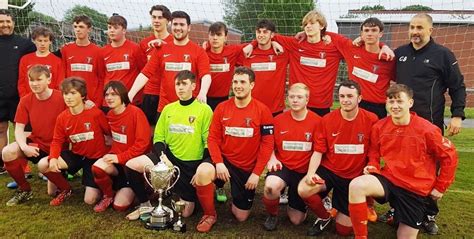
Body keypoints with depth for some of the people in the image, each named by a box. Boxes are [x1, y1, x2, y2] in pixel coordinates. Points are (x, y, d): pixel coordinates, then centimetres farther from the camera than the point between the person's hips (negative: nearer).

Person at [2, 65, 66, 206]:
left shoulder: (61, 98, -15)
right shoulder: (25, 101, -2)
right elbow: (19, 129, -3)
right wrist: (24, 147, -23)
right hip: (36, 143, 4)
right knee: (7, 152, -22)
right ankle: (25, 190, 1)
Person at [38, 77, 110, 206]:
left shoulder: (96, 113, -18)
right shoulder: (61, 118, -4)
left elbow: (111, 132, -9)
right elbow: (57, 141, -1)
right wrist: (53, 158, -20)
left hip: (96, 157, -4)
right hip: (76, 155, 5)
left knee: (90, 200, -11)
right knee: (43, 165, -16)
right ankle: (65, 189, 10)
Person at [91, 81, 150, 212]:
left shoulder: (136, 113, -17)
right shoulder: (109, 115, 4)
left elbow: (142, 143, -20)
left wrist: (120, 157, -22)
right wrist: (113, 154, -1)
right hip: (117, 159, 5)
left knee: (120, 205, -11)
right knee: (97, 167, -28)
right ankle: (108, 195, 2)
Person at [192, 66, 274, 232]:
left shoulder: (262, 110, -9)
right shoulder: (222, 108, -3)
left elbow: (267, 144, -10)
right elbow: (213, 138, -3)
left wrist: (256, 173, -14)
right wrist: (219, 163, -19)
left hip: (248, 168, -1)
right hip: (224, 160, 1)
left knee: (241, 217, 5)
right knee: (202, 172, -33)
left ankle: (238, 195, 42)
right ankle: (210, 215, -6)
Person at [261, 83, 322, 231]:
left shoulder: (316, 121, -8)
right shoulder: (278, 119, -3)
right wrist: (272, 159, -13)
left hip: (303, 171, 0)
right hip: (283, 166, 0)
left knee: (297, 220, 4)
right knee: (271, 186, -37)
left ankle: (292, 199, 40)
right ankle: (272, 215, -3)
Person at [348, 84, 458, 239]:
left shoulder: (426, 129, -12)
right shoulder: (379, 127, -3)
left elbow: (449, 157, -1)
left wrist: (440, 187, 1)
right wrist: (372, 167, -8)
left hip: (415, 187, -1)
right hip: (388, 179, 2)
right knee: (356, 186, -31)